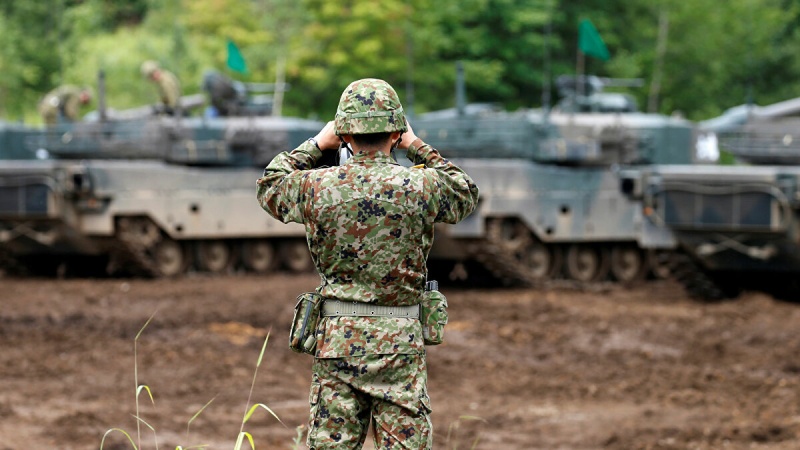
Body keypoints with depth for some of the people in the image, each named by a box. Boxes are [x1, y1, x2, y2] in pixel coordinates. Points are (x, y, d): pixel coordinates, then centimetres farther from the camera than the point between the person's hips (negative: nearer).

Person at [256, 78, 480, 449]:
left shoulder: (317, 187, -3)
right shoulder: (421, 186, -7)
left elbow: (269, 185, 19)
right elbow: (467, 194, 16)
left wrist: (317, 145, 22)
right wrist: (419, 148, 19)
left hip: (336, 339, 1)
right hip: (400, 342, -1)